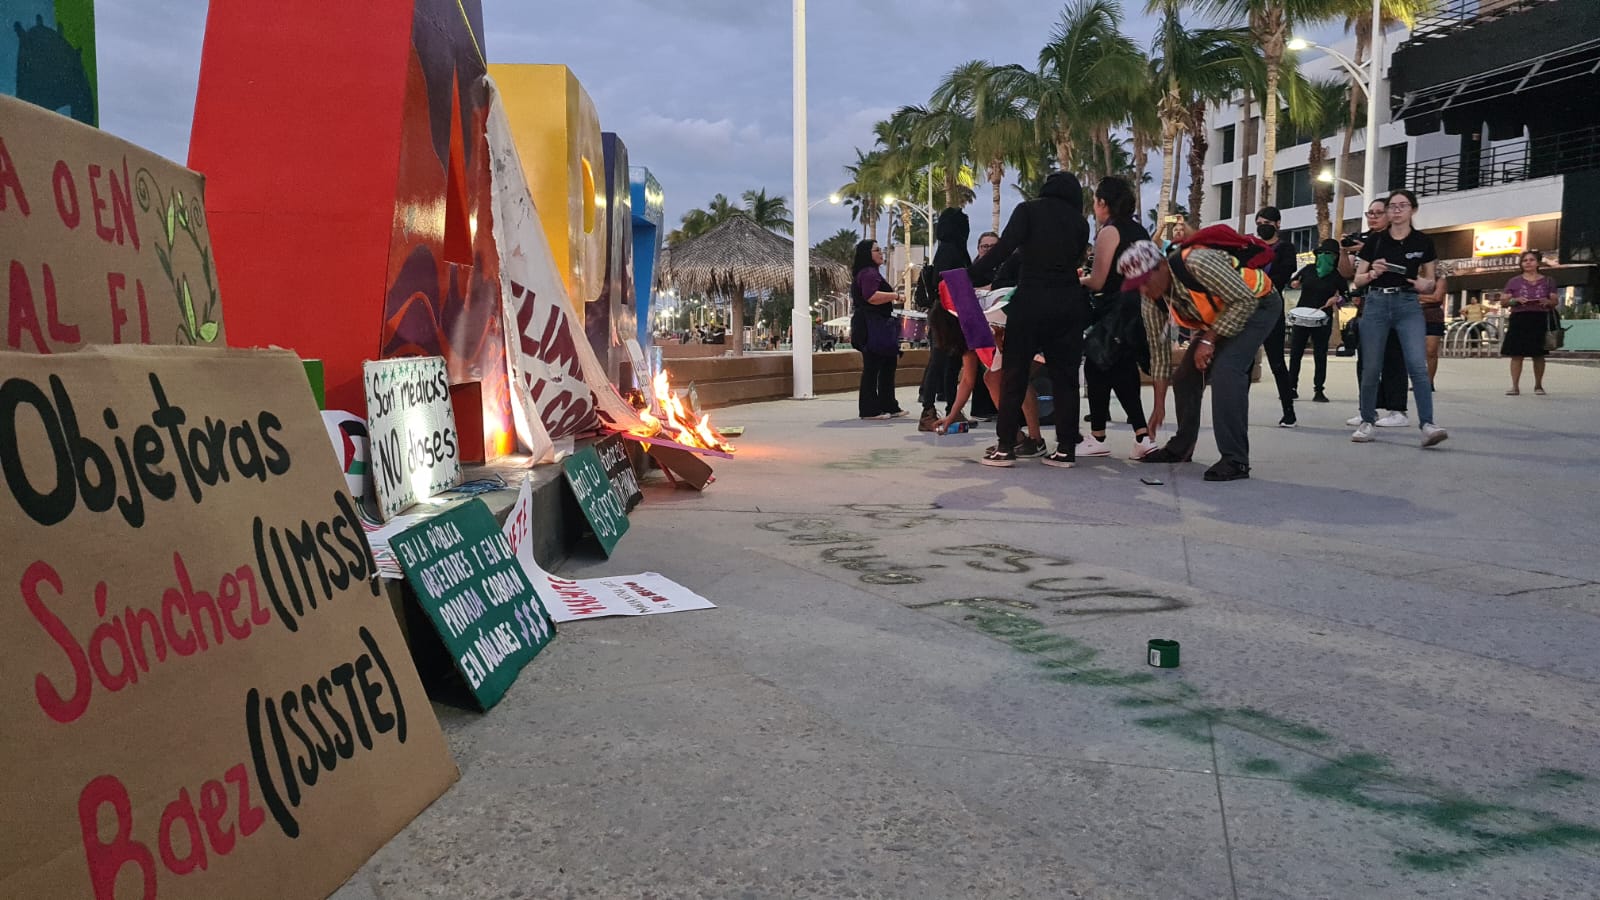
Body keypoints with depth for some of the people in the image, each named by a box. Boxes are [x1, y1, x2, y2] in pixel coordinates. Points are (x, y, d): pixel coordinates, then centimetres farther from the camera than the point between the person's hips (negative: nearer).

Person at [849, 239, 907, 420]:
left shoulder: (871, 272, 23)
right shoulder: (869, 273, -12)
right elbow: (871, 297, -25)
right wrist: (895, 295, -17)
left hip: (877, 327, 11)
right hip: (872, 326, -11)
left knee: (888, 364, 13)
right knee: (871, 367, -8)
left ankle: (888, 407, 17)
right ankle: (870, 409, -5)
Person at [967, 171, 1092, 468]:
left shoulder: (1029, 209, 1)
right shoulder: (1080, 222, 12)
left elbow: (1004, 248, -11)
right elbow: (1074, 261, 11)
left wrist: (971, 276, -12)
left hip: (1031, 300, -3)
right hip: (1069, 303, 3)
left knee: (1014, 374, 2)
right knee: (1065, 376, 7)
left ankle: (1005, 447, 0)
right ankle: (1066, 449, 6)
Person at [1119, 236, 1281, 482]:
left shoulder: (1197, 263, -36)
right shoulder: (1150, 302, -13)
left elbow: (1244, 300, -29)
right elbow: (1158, 349, -4)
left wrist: (1208, 341, -29)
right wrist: (1159, 404, -3)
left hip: (1257, 303, -8)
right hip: (1218, 314, 8)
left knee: (1225, 369, -25)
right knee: (1185, 375, 4)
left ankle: (1235, 460, -24)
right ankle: (1181, 448, 22)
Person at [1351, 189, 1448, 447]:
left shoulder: (1423, 242, 5)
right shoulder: (1375, 240, 5)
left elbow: (1430, 282, 11)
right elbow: (1357, 280, 8)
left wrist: (1426, 285, -12)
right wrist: (1372, 274, -12)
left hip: (1408, 305, -1)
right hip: (1376, 304, 1)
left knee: (1418, 365, -15)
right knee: (1371, 367, 2)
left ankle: (1427, 425, -18)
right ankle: (1366, 422, 16)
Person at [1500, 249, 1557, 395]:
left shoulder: (1547, 281, 11)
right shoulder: (1514, 281, 9)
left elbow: (1555, 301, 9)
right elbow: (1505, 301, 6)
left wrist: (1548, 302, -14)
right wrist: (1515, 300, -14)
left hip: (1539, 319, 1)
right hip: (1519, 319, -1)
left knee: (1538, 354, 4)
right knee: (1517, 354, -6)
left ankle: (1538, 385, 15)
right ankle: (1515, 386, -4)